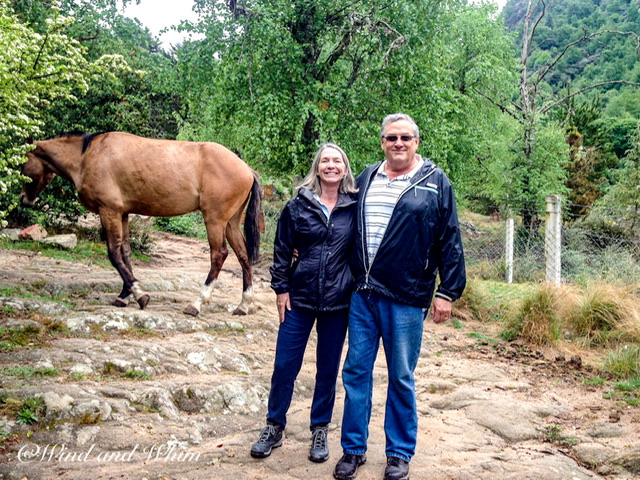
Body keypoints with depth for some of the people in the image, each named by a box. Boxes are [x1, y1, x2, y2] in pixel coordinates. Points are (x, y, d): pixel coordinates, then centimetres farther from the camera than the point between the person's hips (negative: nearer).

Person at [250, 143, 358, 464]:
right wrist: (281, 289, -1)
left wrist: (357, 289, 2)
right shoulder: (298, 206, -1)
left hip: (337, 303, 0)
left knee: (328, 369, 11)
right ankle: (274, 427, 24)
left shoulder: (354, 208, -1)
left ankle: (320, 431, 27)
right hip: (300, 299, 0)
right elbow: (282, 250, 2)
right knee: (284, 365, 5)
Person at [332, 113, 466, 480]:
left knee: (401, 378, 7)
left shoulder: (435, 182, -1)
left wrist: (448, 292, -6)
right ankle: (354, 448, 23)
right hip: (363, 294, 4)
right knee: (356, 370, 9)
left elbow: (451, 242, -3)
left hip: (406, 298, -4)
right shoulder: (366, 179, 10)